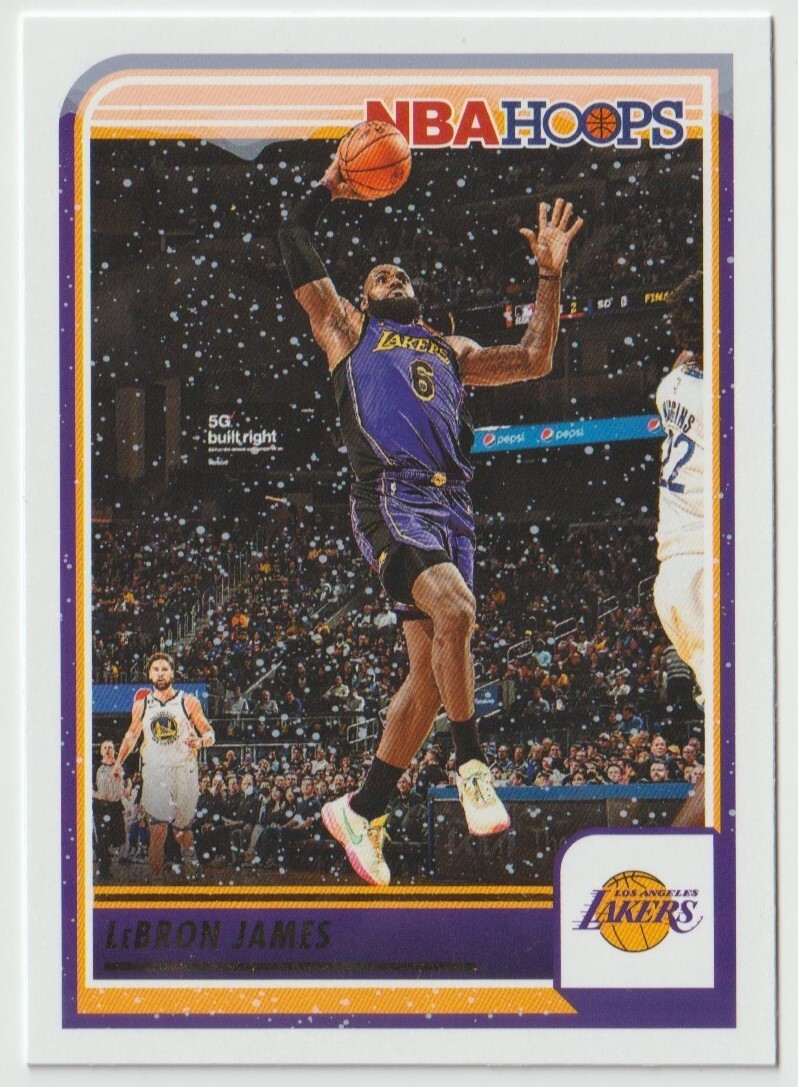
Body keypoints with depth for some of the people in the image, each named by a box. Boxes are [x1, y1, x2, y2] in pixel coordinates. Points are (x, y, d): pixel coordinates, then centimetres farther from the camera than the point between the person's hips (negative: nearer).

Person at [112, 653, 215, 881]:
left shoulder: (188, 702, 2)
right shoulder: (142, 704, 9)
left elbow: (209, 733, 3)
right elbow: (132, 734, 22)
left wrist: (201, 741, -20)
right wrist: (119, 762, 11)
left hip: (184, 770, -1)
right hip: (154, 771, 1)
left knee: (181, 830, 8)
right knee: (158, 829, -14)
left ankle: (188, 854, 40)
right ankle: (156, 878, -11)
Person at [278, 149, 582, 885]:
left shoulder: (449, 349, 31)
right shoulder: (346, 329, 19)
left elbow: (534, 361, 24)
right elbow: (294, 243, 16)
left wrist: (550, 276, 20)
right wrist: (328, 189, 26)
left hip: (451, 507, 6)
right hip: (391, 498, -5)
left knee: (429, 670, 1)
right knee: (456, 612, -30)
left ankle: (362, 811, 11)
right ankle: (471, 765, -17)